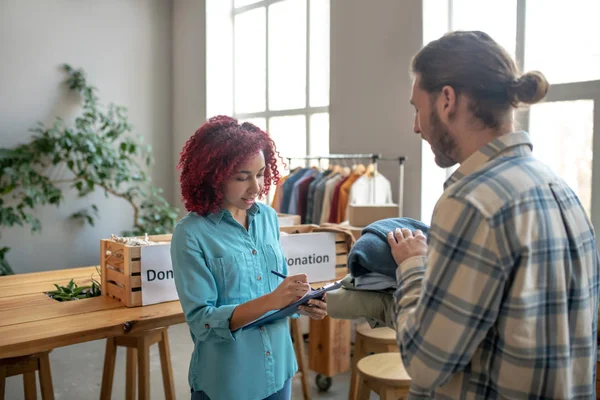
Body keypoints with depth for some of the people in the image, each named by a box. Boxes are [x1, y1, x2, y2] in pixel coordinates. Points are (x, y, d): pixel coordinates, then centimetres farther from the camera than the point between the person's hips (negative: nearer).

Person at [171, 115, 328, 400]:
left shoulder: (269, 217, 0)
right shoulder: (191, 233, -16)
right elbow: (201, 321, -18)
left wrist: (301, 304, -12)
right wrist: (270, 301, -29)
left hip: (278, 369, 5)